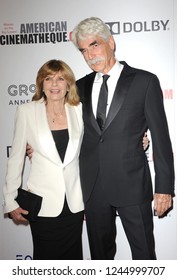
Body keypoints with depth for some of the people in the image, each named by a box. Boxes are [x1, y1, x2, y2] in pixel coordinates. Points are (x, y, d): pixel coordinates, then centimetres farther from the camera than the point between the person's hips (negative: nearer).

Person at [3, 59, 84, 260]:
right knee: (46, 258, 11)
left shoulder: (78, 110, 0)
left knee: (73, 257, 15)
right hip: (43, 202, -2)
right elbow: (16, 158, -1)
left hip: (74, 202, 2)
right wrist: (10, 201, 0)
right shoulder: (27, 111, -6)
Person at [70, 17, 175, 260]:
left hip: (132, 185, -3)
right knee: (100, 252, 19)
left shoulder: (145, 81, -5)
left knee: (144, 253, 11)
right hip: (92, 187, 4)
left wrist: (164, 187, -7)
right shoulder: (81, 86, 8)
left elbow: (160, 137, -5)